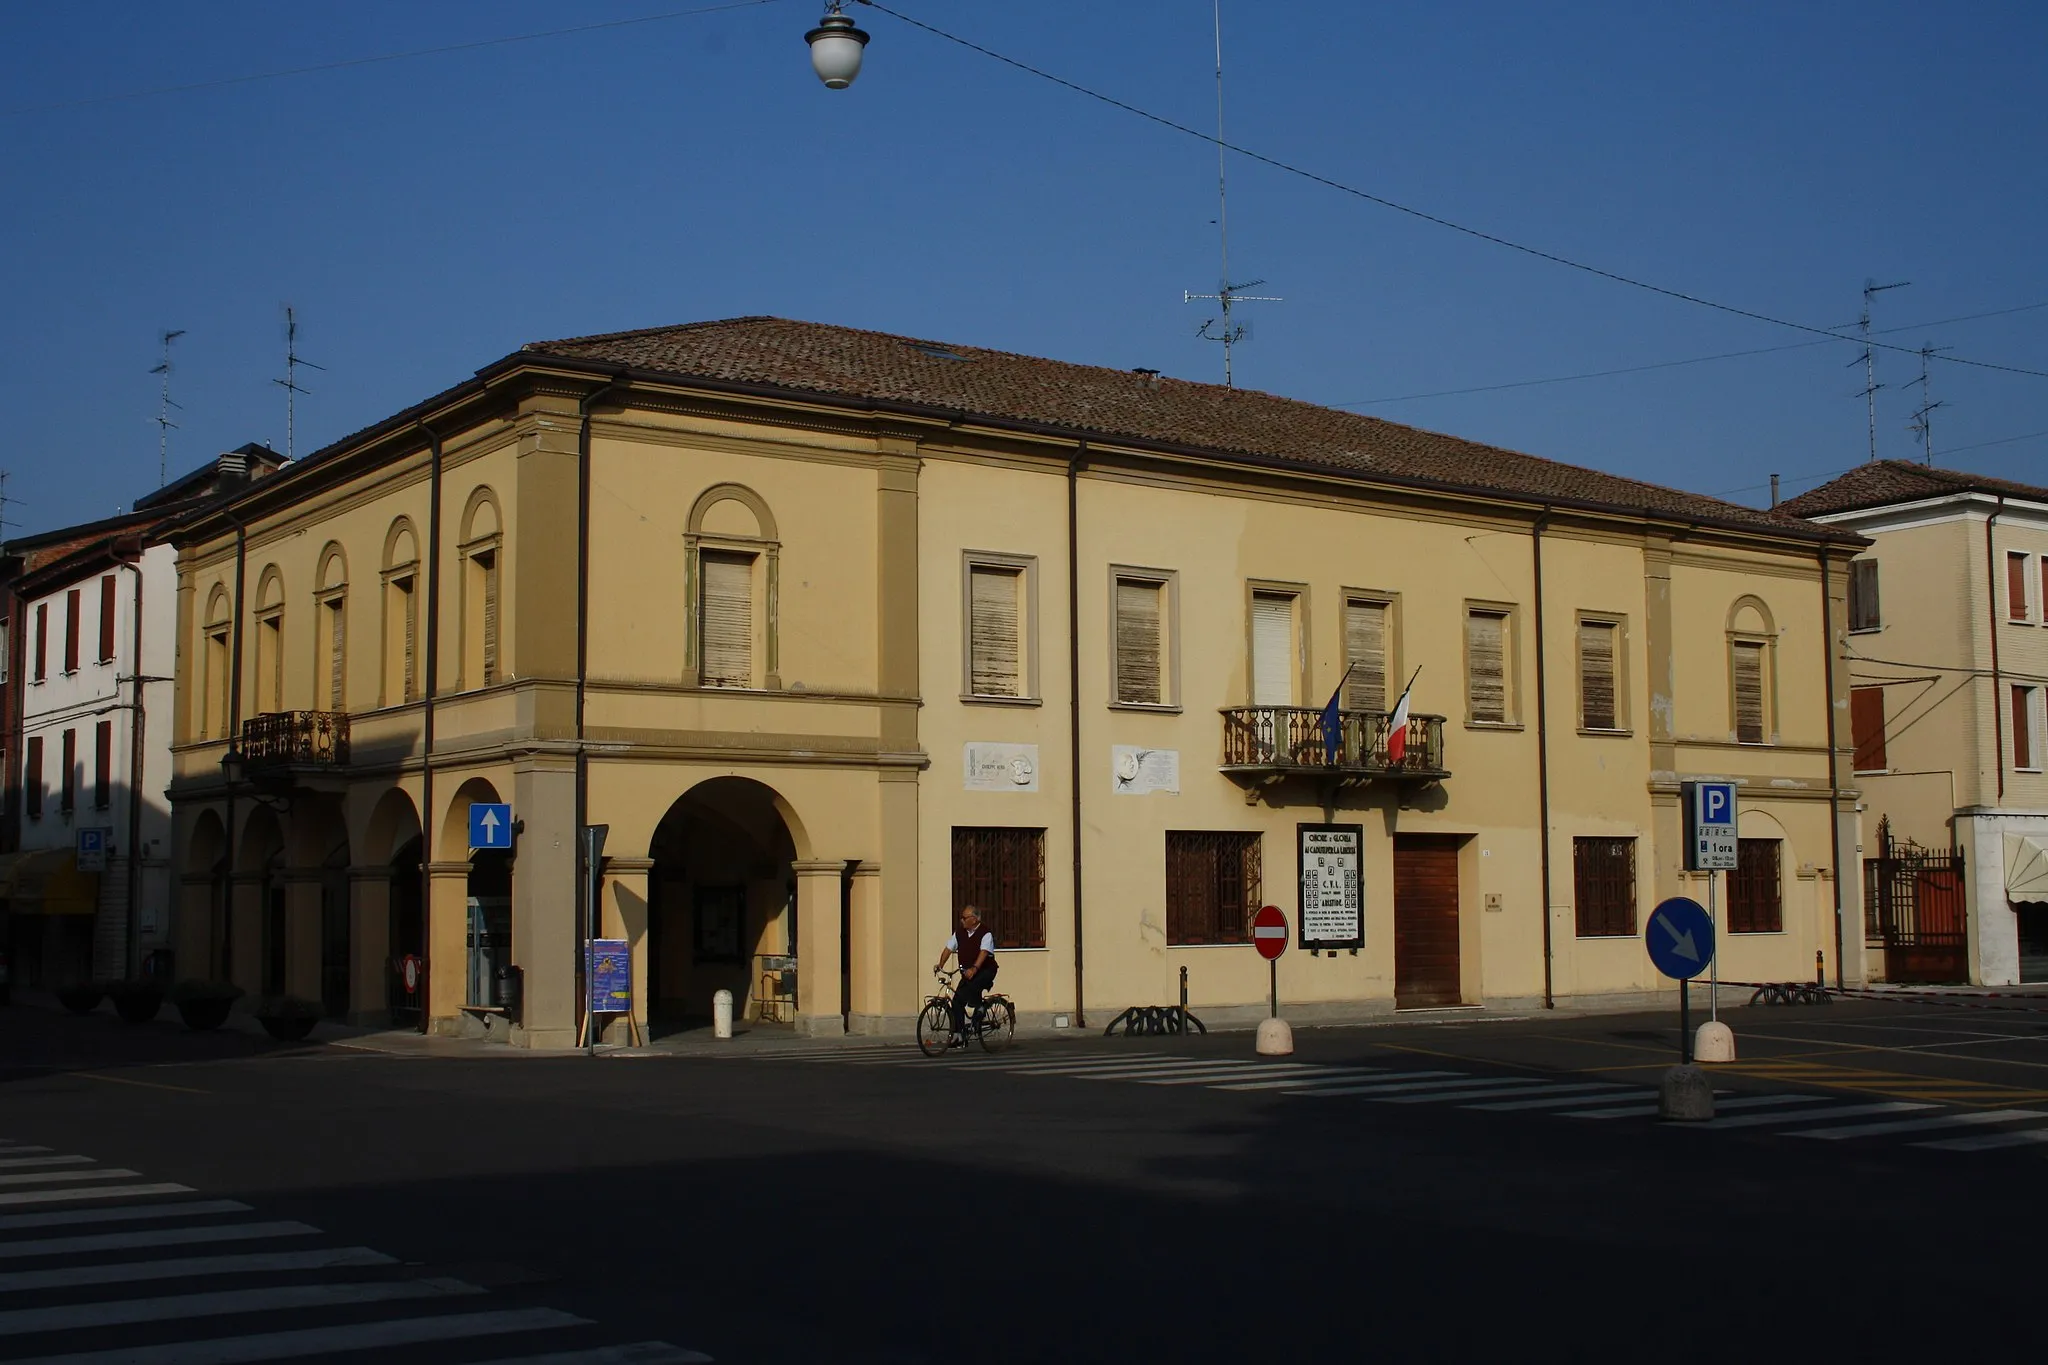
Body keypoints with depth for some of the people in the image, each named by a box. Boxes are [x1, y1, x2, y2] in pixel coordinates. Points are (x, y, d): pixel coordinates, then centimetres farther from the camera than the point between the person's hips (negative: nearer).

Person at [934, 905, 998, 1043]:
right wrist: (940, 965, -13)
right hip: (967, 973, 6)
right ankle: (959, 1035, 1)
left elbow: (984, 952, -28)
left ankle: (979, 1009, -8)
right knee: (957, 1001, -4)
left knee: (973, 986, -36)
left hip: (985, 971, -6)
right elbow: (948, 949, 3)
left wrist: (974, 968, -43)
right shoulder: (960, 934, 6)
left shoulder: (985, 933, -14)